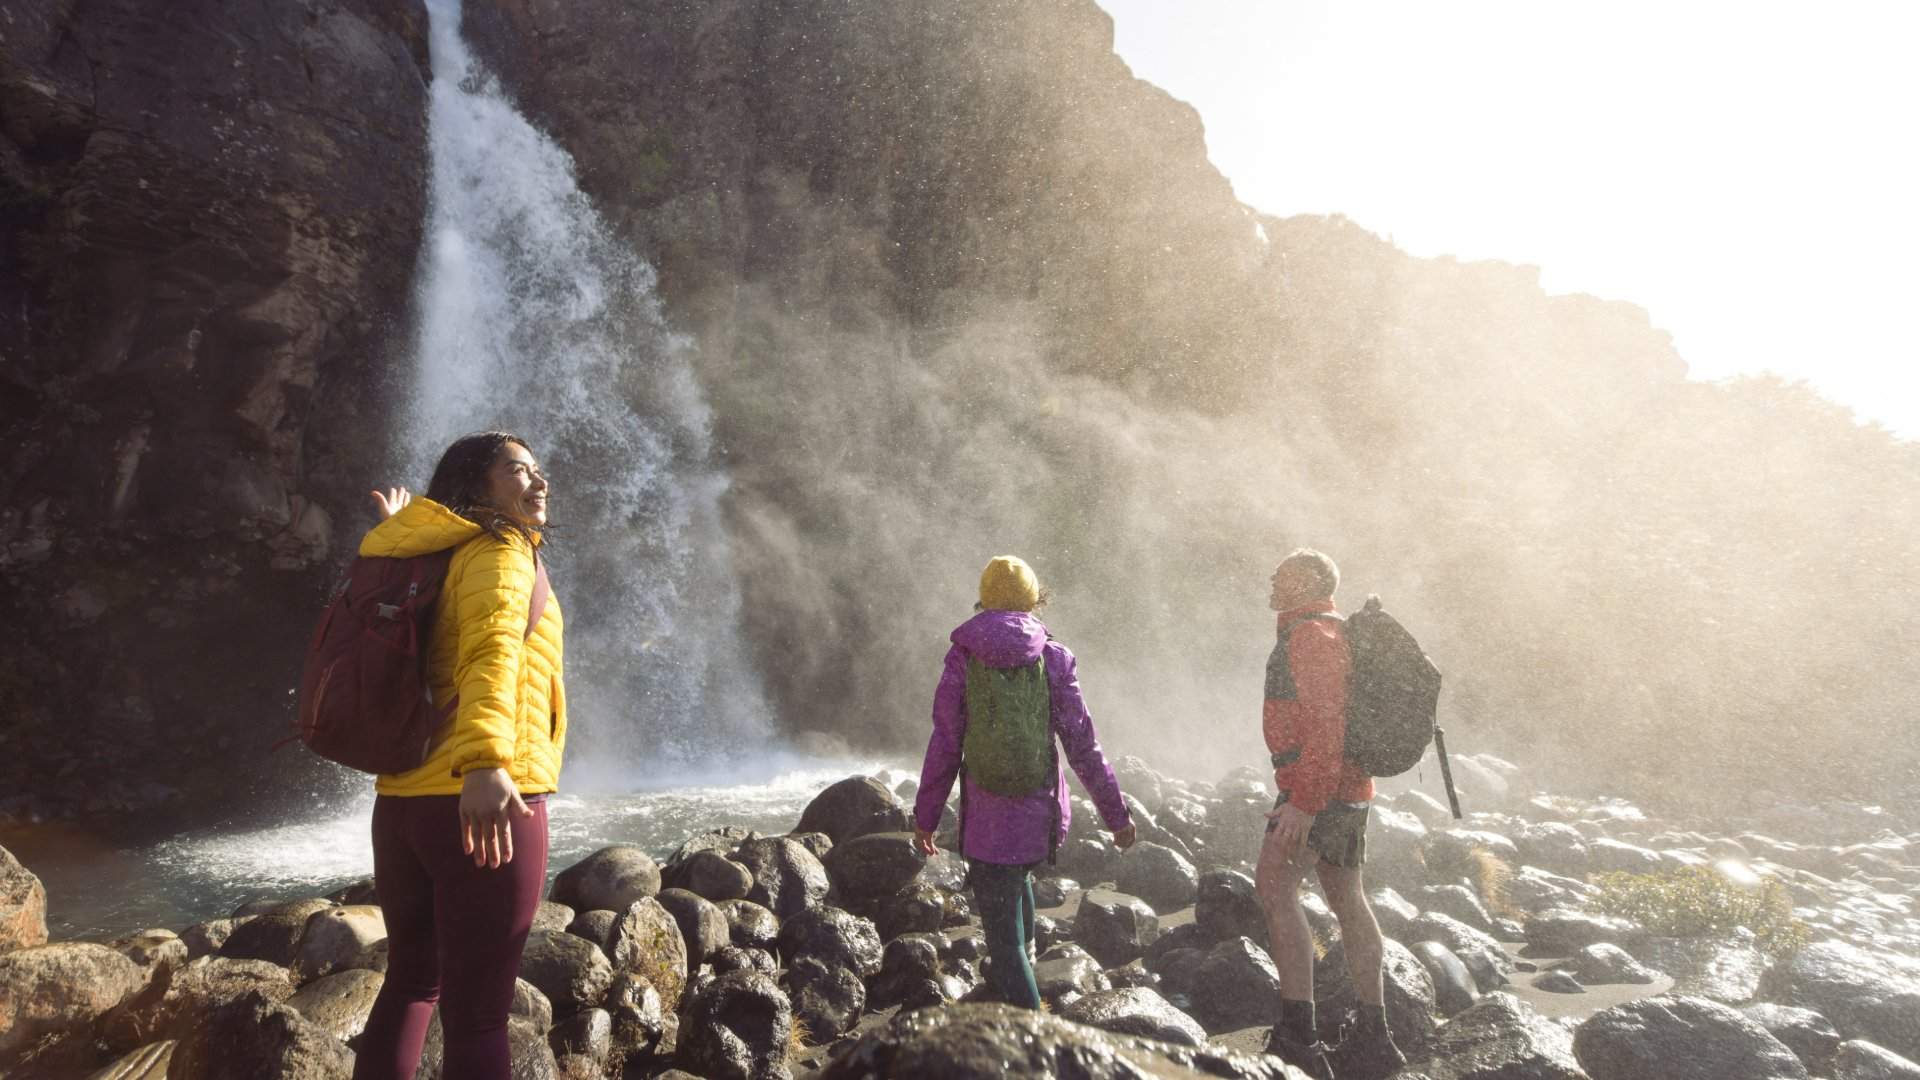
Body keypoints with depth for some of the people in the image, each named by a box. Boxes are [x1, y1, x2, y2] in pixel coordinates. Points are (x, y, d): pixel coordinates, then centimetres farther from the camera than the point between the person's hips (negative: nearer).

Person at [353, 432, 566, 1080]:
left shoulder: (427, 563, 19)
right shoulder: (500, 551, -6)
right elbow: (493, 647, -25)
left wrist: (407, 536, 49)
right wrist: (485, 762, -42)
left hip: (405, 800, 9)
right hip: (482, 801, -9)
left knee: (412, 983, 24)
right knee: (476, 1013, -1)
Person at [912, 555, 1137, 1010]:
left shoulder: (963, 657, -4)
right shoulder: (1053, 657, -3)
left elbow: (944, 746, -4)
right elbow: (1083, 745, -3)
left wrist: (925, 815, 6)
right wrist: (1116, 814, 6)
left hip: (987, 820, -3)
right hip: (1044, 814, 3)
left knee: (1003, 935, 6)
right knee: (1018, 876, 34)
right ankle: (1022, 957, 50)